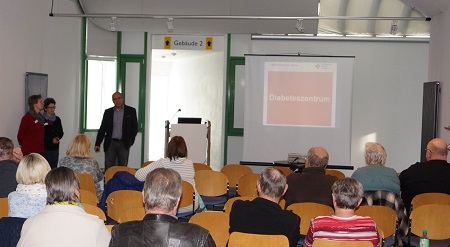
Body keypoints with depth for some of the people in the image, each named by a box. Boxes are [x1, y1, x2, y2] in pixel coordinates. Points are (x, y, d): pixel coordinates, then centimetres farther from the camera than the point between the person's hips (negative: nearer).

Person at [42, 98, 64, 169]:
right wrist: (51, 140, -11)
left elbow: (61, 132, 16)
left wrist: (57, 138, -5)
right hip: (45, 148, -5)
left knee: (54, 168, 6)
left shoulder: (57, 119, 11)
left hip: (55, 148, 5)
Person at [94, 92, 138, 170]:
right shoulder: (108, 112, 10)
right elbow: (102, 129, 9)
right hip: (110, 143, 1)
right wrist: (97, 144, 1)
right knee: (108, 168, -2)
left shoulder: (131, 111, 5)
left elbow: (134, 127, 6)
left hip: (124, 144, -1)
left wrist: (130, 141, -5)